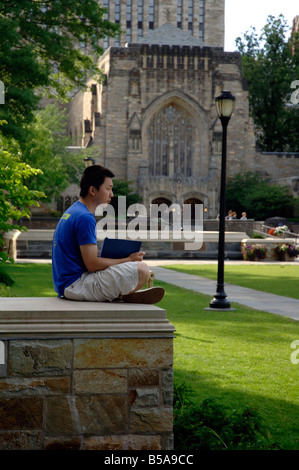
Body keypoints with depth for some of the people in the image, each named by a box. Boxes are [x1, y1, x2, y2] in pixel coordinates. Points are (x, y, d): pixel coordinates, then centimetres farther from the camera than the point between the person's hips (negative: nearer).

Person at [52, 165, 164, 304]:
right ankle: (124, 296, 4)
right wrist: (129, 259, -9)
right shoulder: (84, 217, -16)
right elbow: (92, 264, -21)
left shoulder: (72, 212, 16)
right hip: (76, 284, -11)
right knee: (141, 269, -21)